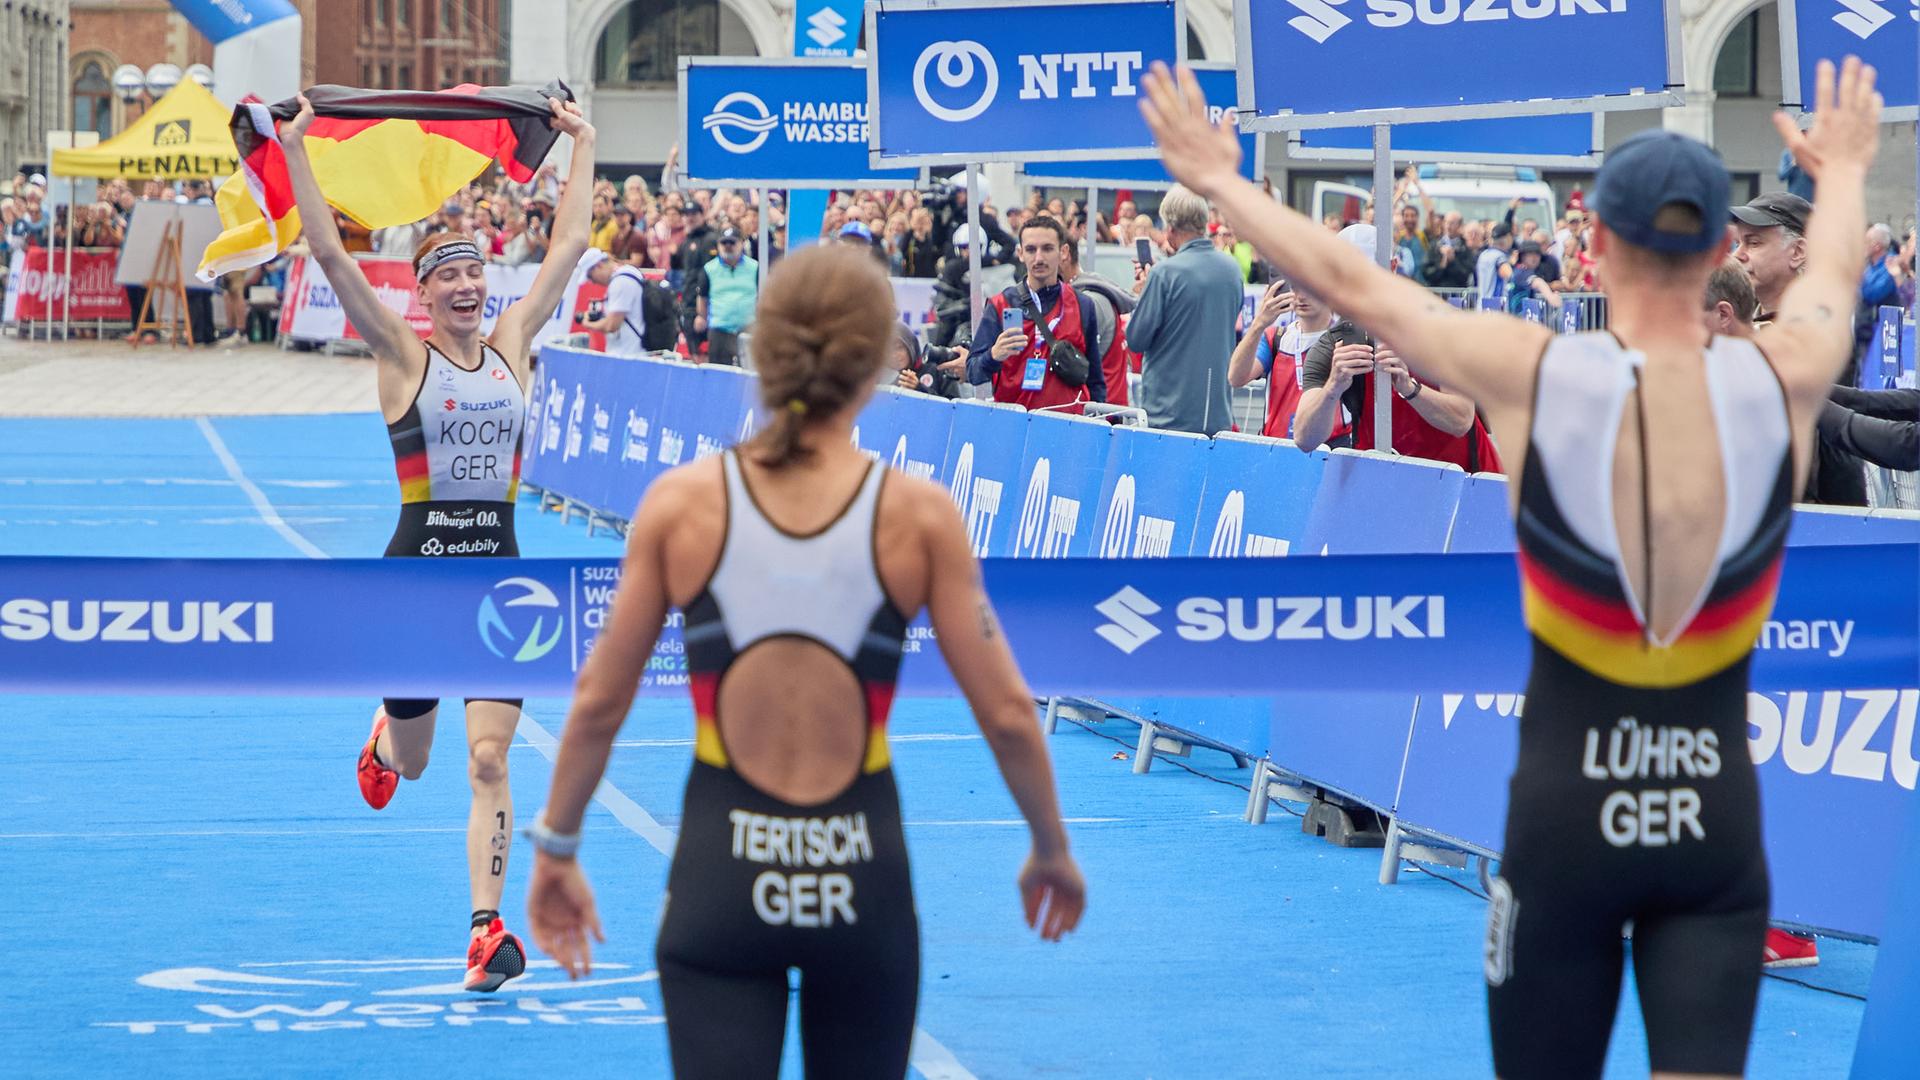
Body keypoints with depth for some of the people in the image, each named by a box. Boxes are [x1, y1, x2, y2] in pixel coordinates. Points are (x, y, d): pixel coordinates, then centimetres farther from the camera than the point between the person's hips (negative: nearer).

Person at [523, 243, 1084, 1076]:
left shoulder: (682, 502, -3)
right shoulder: (919, 516, -5)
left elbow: (599, 703, 1)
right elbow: (1006, 714, -2)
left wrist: (556, 848, 15)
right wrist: (1051, 850, 14)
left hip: (721, 879, -1)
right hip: (861, 881, 1)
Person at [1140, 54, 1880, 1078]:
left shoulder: (1529, 375, -11)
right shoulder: (1783, 378, -5)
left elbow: (1352, 280, 5)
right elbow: (1833, 273, 20)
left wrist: (1222, 183, 22)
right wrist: (1841, 171, 43)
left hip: (1565, 817, -1)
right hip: (1717, 827, 1)